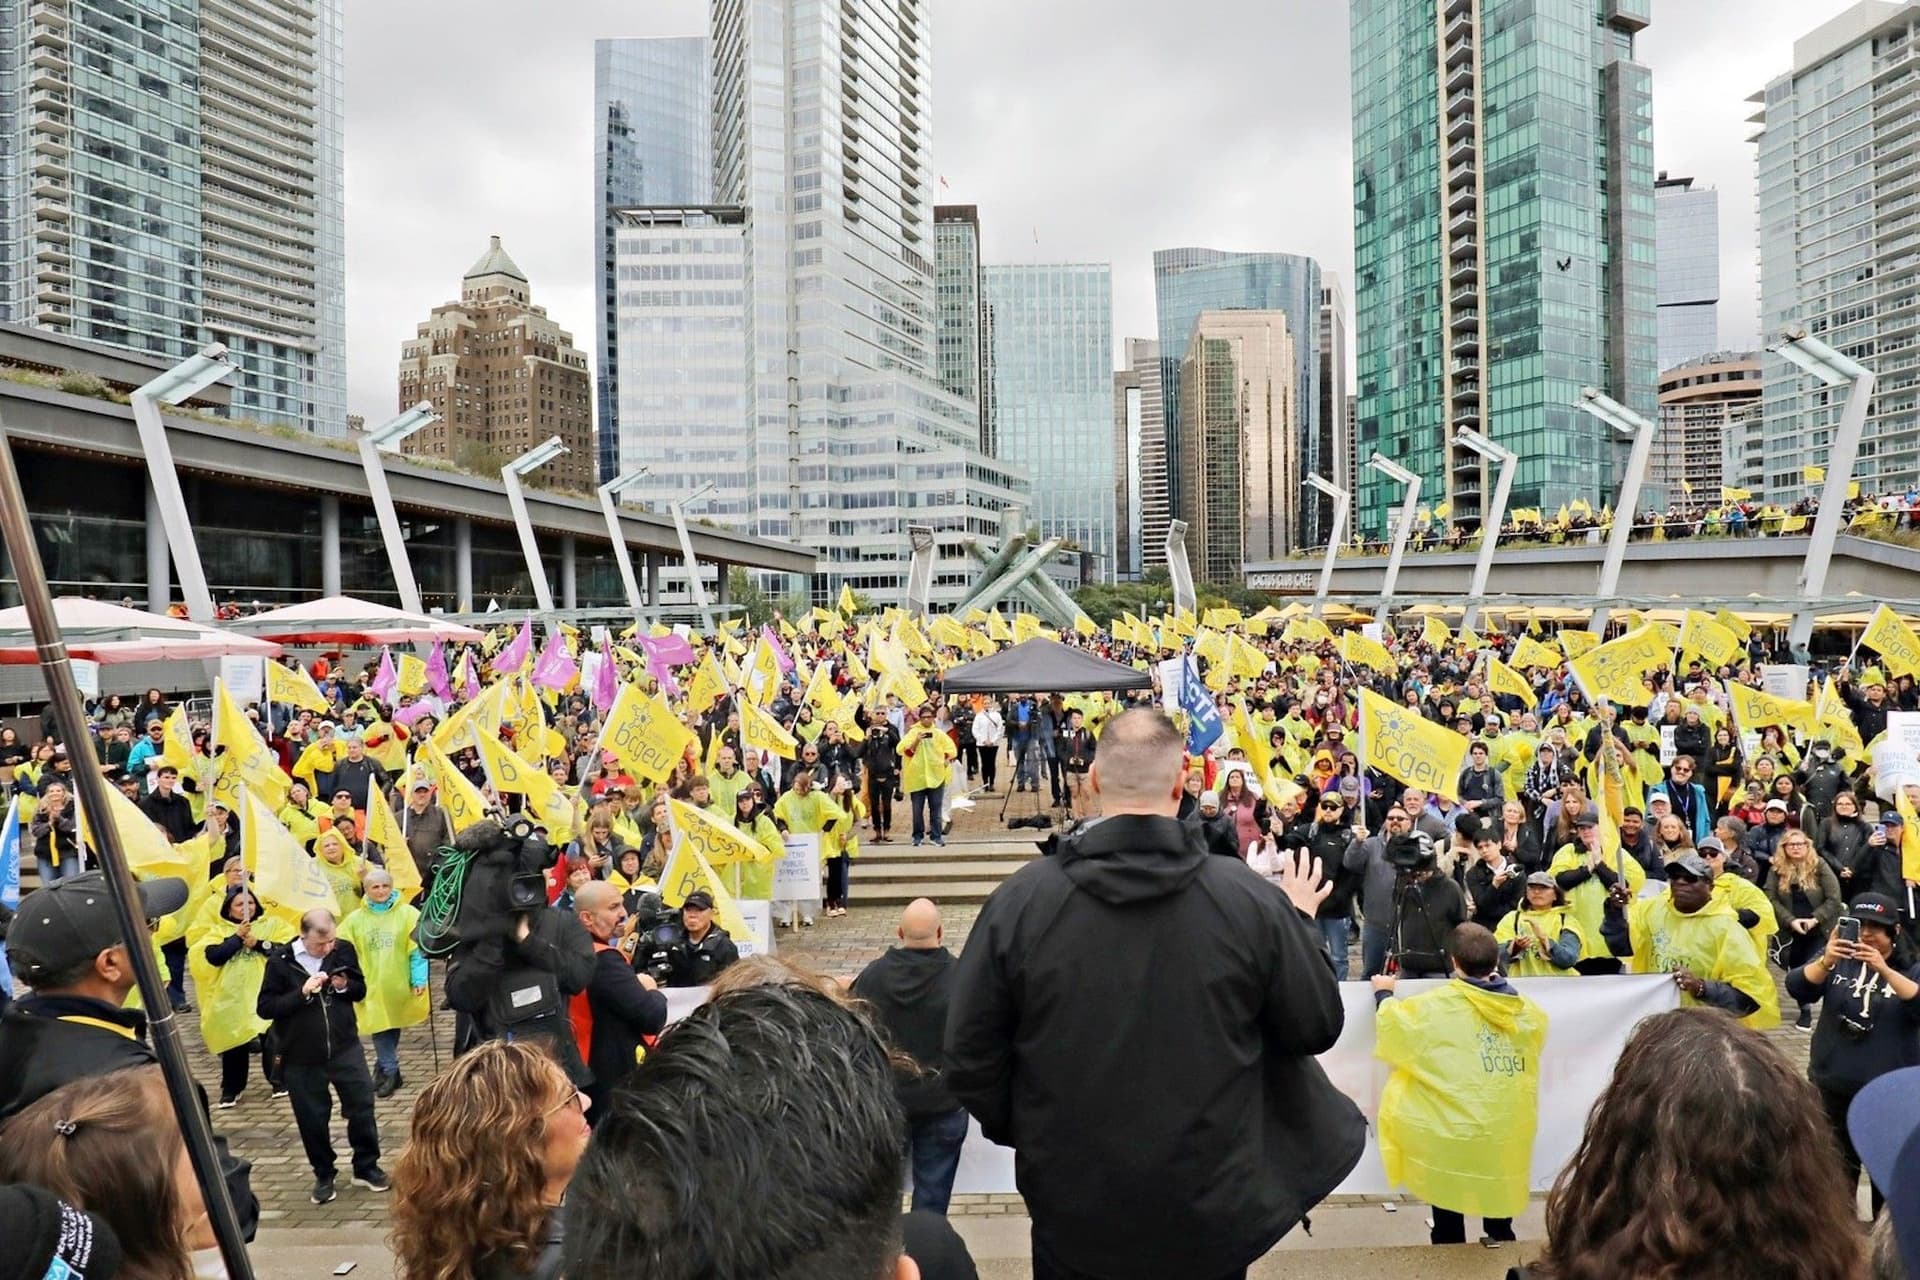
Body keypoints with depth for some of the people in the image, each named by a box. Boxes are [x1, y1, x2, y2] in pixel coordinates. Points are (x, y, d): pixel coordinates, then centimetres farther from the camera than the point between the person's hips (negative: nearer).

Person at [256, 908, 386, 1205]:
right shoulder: (280, 961, -12)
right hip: (301, 1056, -1)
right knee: (313, 1119, 8)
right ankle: (324, 1176, 27)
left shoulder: (344, 950, -5)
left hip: (345, 1047, 2)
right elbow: (265, 1008, -11)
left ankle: (366, 1166, 22)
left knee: (362, 1105, 3)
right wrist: (302, 993, -23)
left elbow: (360, 991, 7)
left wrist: (345, 986, -15)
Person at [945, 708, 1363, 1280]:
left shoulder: (1021, 899, -15)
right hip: (1212, 1215, 0)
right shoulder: (1248, 898, -15)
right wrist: (1300, 923, 14)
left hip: (1075, 1216, 0)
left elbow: (969, 1056, -7)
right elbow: (1318, 1027, -3)